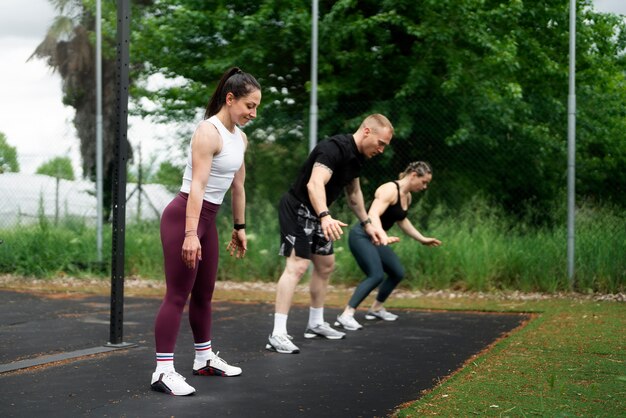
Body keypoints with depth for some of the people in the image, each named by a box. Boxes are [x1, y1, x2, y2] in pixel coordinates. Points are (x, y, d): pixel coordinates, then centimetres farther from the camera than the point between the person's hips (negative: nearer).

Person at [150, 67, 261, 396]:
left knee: (204, 293, 18)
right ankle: (163, 371, -8)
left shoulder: (240, 138, 11)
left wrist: (239, 227, 24)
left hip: (208, 219, 9)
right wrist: (190, 234, -30)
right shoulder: (209, 132, -17)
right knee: (178, 295, -9)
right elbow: (197, 186, -24)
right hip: (184, 216, -9)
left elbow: (238, 186, 21)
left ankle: (205, 359, 30)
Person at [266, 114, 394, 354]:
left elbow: (353, 192, 22)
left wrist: (367, 224, 23)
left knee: (325, 265, 18)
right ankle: (277, 335, -25)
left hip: (316, 214, 10)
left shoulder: (356, 156, 5)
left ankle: (315, 324, 34)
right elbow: (315, 184, -42)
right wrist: (325, 217, -56)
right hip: (297, 208, -10)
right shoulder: (335, 149, -26)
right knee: (297, 266, -21)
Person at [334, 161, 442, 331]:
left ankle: (376, 308, 35)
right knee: (376, 275, -25)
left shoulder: (407, 197, 11)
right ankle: (346, 315, -27)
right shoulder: (390, 190, -19)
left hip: (375, 239, 10)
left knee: (398, 272, 17)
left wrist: (422, 239, 33)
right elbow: (373, 215, -32)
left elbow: (402, 220, 29)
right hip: (362, 236, -10)